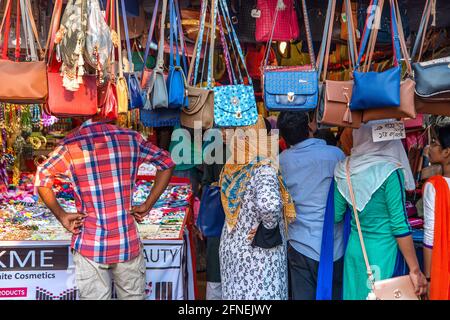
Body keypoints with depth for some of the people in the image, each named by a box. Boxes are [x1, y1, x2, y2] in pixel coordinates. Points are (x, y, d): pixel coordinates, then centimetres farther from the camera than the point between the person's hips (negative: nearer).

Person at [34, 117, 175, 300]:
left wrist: (61, 216, -3)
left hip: (90, 245, -1)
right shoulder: (131, 138, 1)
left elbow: (41, 179, -12)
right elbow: (166, 163, 6)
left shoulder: (71, 145, -5)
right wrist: (147, 206, 5)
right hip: (128, 243, 2)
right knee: (134, 295, 16)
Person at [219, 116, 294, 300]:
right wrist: (269, 227, -21)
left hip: (231, 246, 6)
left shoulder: (230, 167, -1)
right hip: (258, 253, -6)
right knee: (259, 294, 6)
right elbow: (269, 204, -38)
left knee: (236, 291, 17)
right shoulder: (263, 169, -21)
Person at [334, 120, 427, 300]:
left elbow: (336, 216, 4)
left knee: (355, 294, 18)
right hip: (384, 252, -5)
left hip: (354, 249, 5)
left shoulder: (344, 170, -3)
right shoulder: (390, 172, -16)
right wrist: (415, 269, -9)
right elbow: (400, 224, -16)